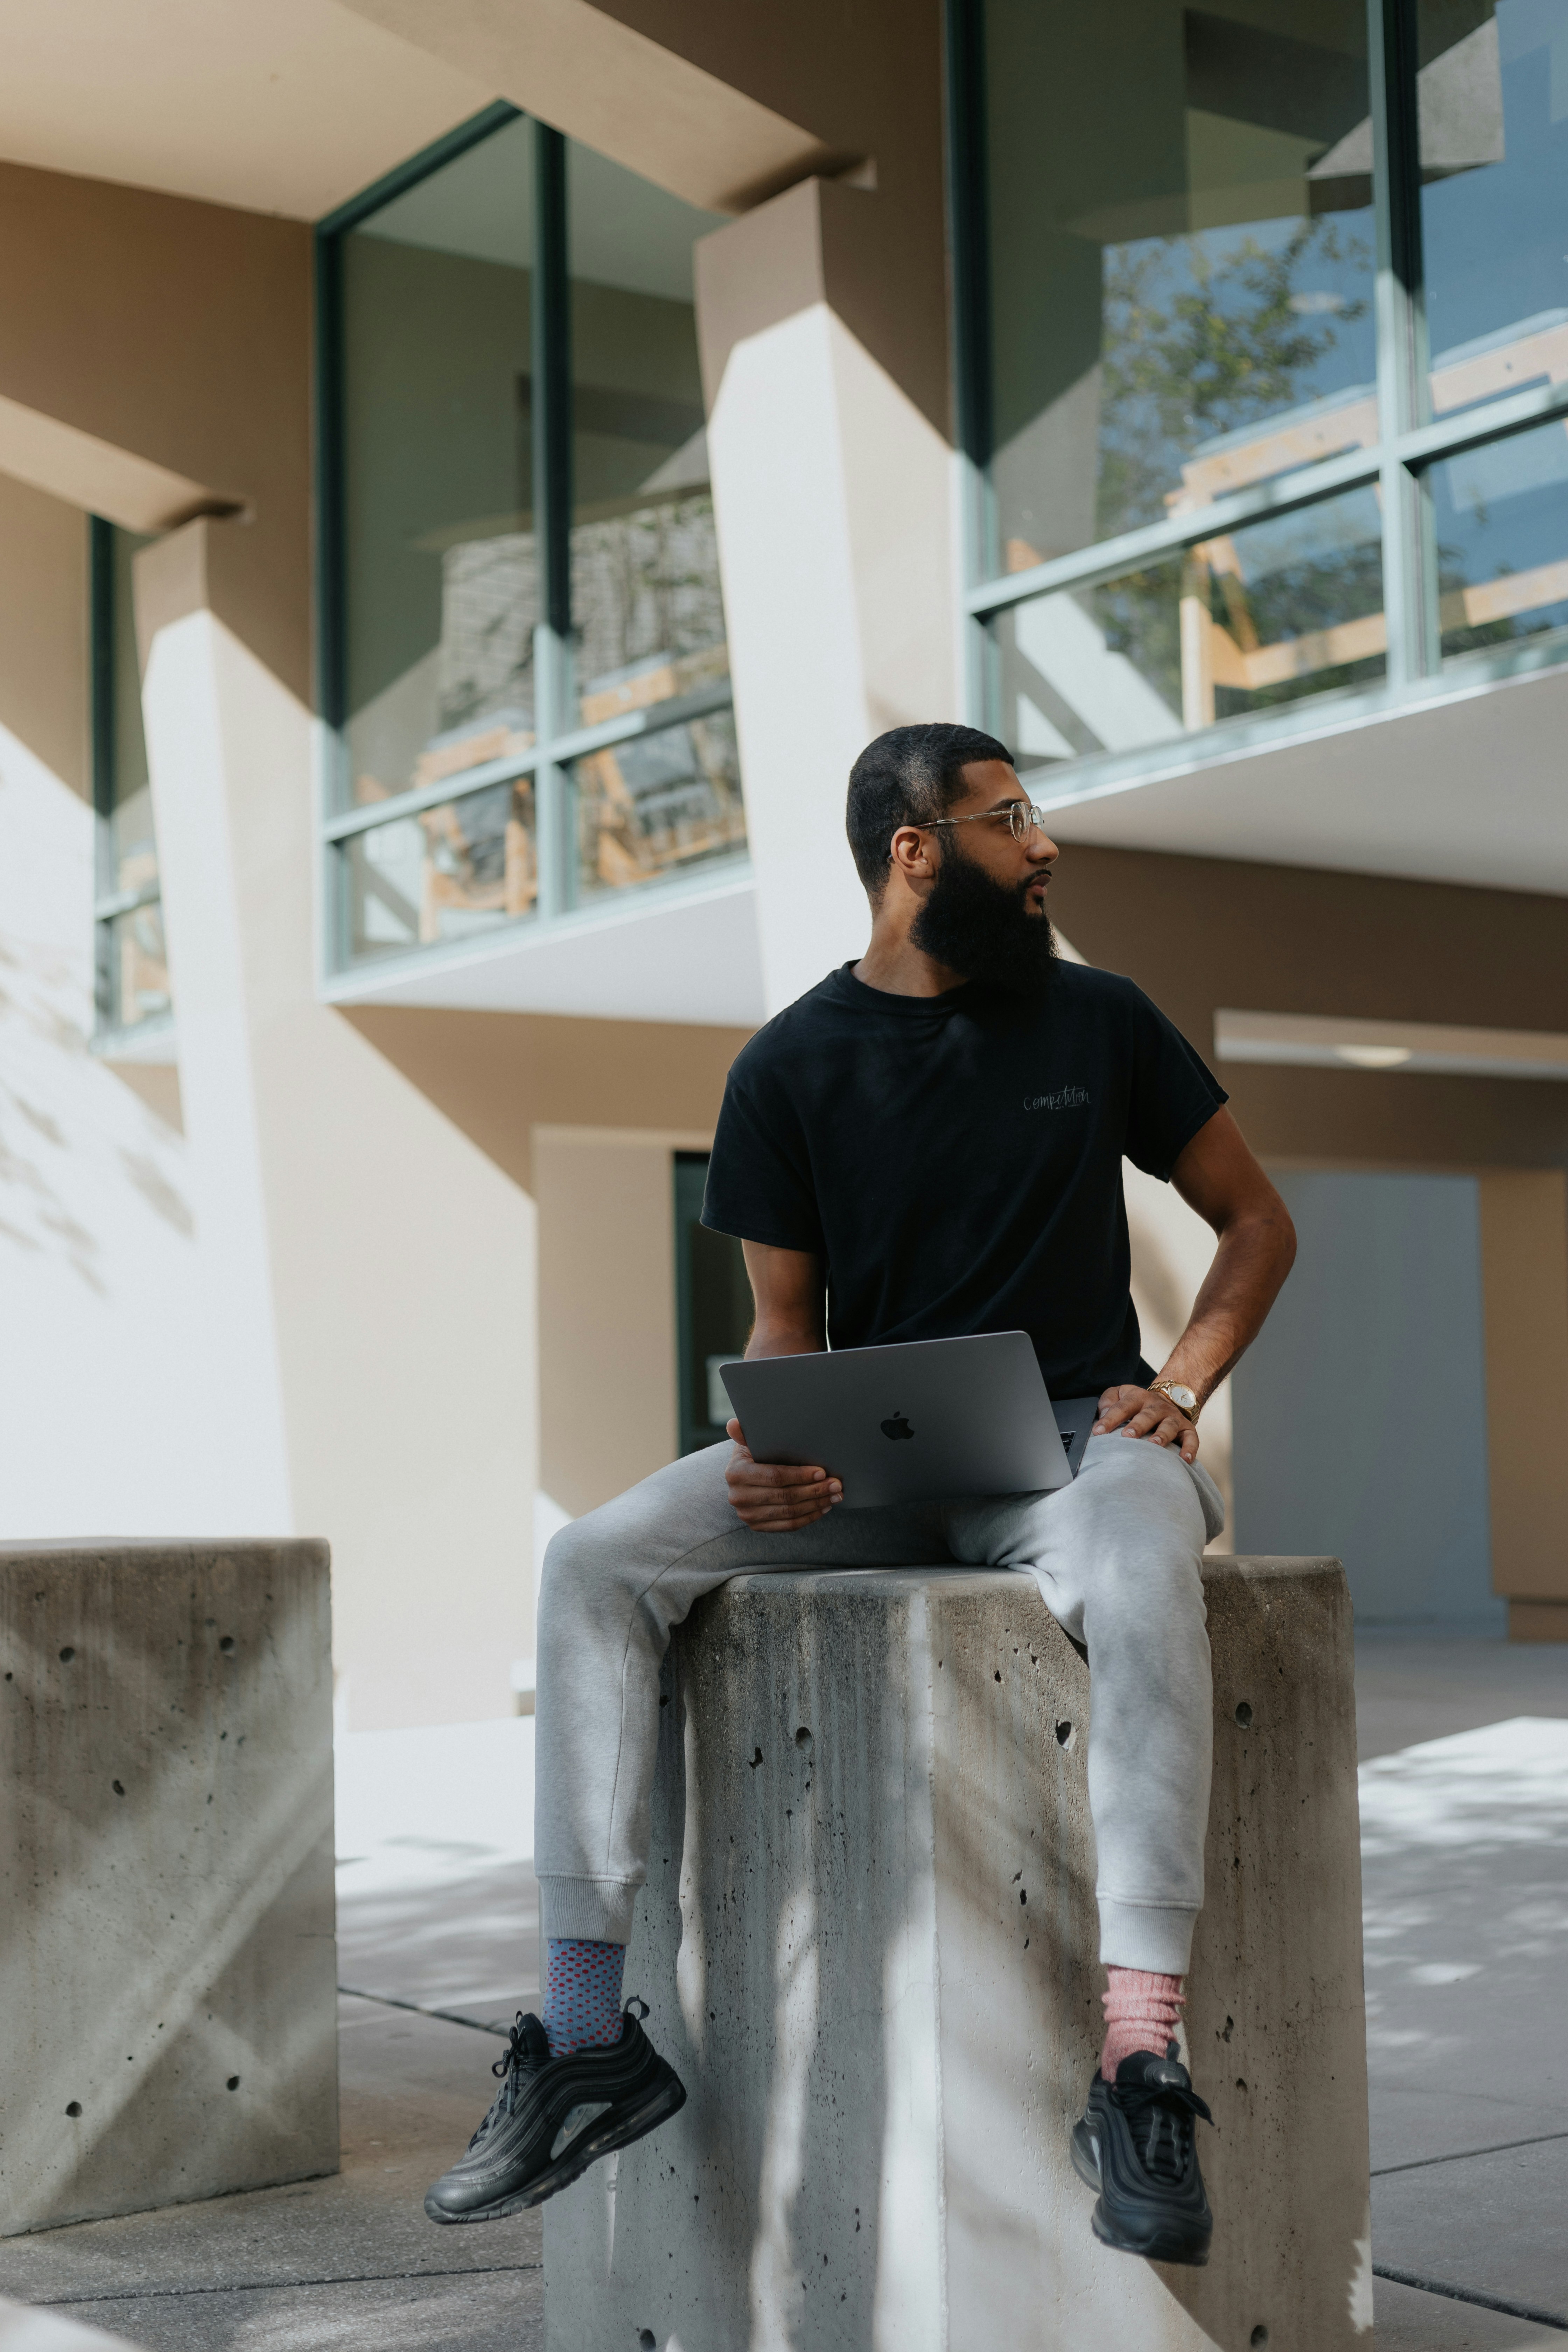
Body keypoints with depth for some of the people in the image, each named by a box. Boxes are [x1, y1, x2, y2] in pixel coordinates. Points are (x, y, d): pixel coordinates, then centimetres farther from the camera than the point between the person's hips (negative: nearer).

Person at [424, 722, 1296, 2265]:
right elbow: (785, 1323, 10)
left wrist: (1178, 1388, -5)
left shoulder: (1096, 1020, 5)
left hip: (1071, 1437, -2)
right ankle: (589, 2035, -19)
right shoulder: (791, 1069, 5)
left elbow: (1256, 1222, 12)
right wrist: (767, 1455, -13)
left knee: (1139, 1582, -39)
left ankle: (1138, 2071, -40)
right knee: (594, 1565, -21)